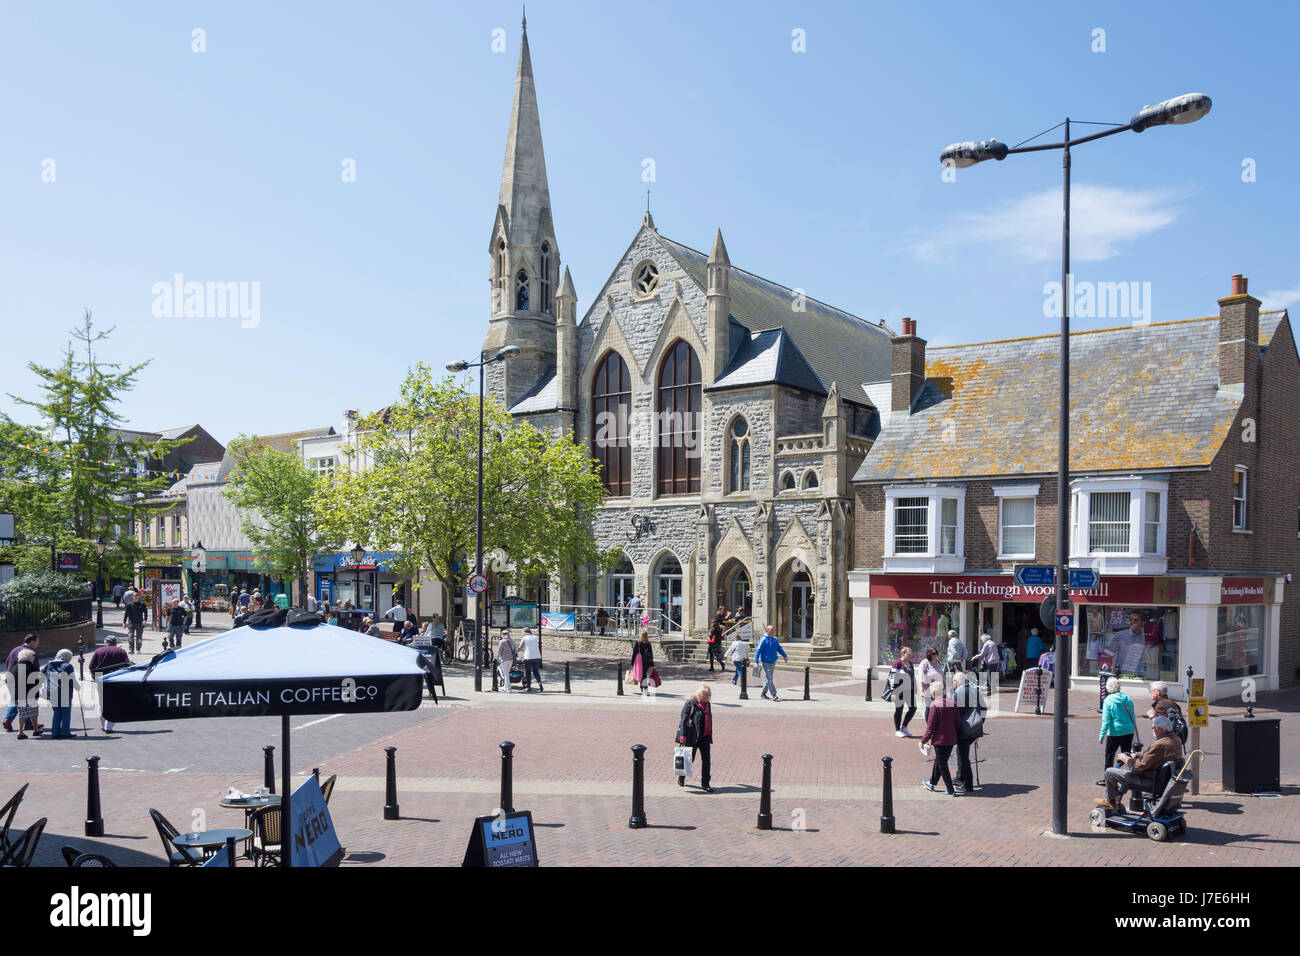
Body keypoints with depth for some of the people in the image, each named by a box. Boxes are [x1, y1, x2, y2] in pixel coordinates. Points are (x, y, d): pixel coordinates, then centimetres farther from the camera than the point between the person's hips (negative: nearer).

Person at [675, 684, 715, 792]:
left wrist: (710, 738, 19)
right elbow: (683, 720, -12)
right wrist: (682, 736, -18)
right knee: (689, 759, 5)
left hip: (704, 737, 6)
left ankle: (705, 784, 9)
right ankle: (681, 778, 29)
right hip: (692, 737, -6)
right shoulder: (690, 703, -10)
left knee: (706, 760, 1)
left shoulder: (707, 705, 11)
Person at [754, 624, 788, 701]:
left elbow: (779, 648, 14)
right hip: (766, 662, -7)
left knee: (768, 678, 15)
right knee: (769, 679, -9)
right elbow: (758, 651, -13)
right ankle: (774, 695, -12)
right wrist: (757, 662, -17)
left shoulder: (775, 639, 8)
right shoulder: (763, 640, -13)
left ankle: (764, 693, 27)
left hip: (773, 662, 7)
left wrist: (784, 656, -1)